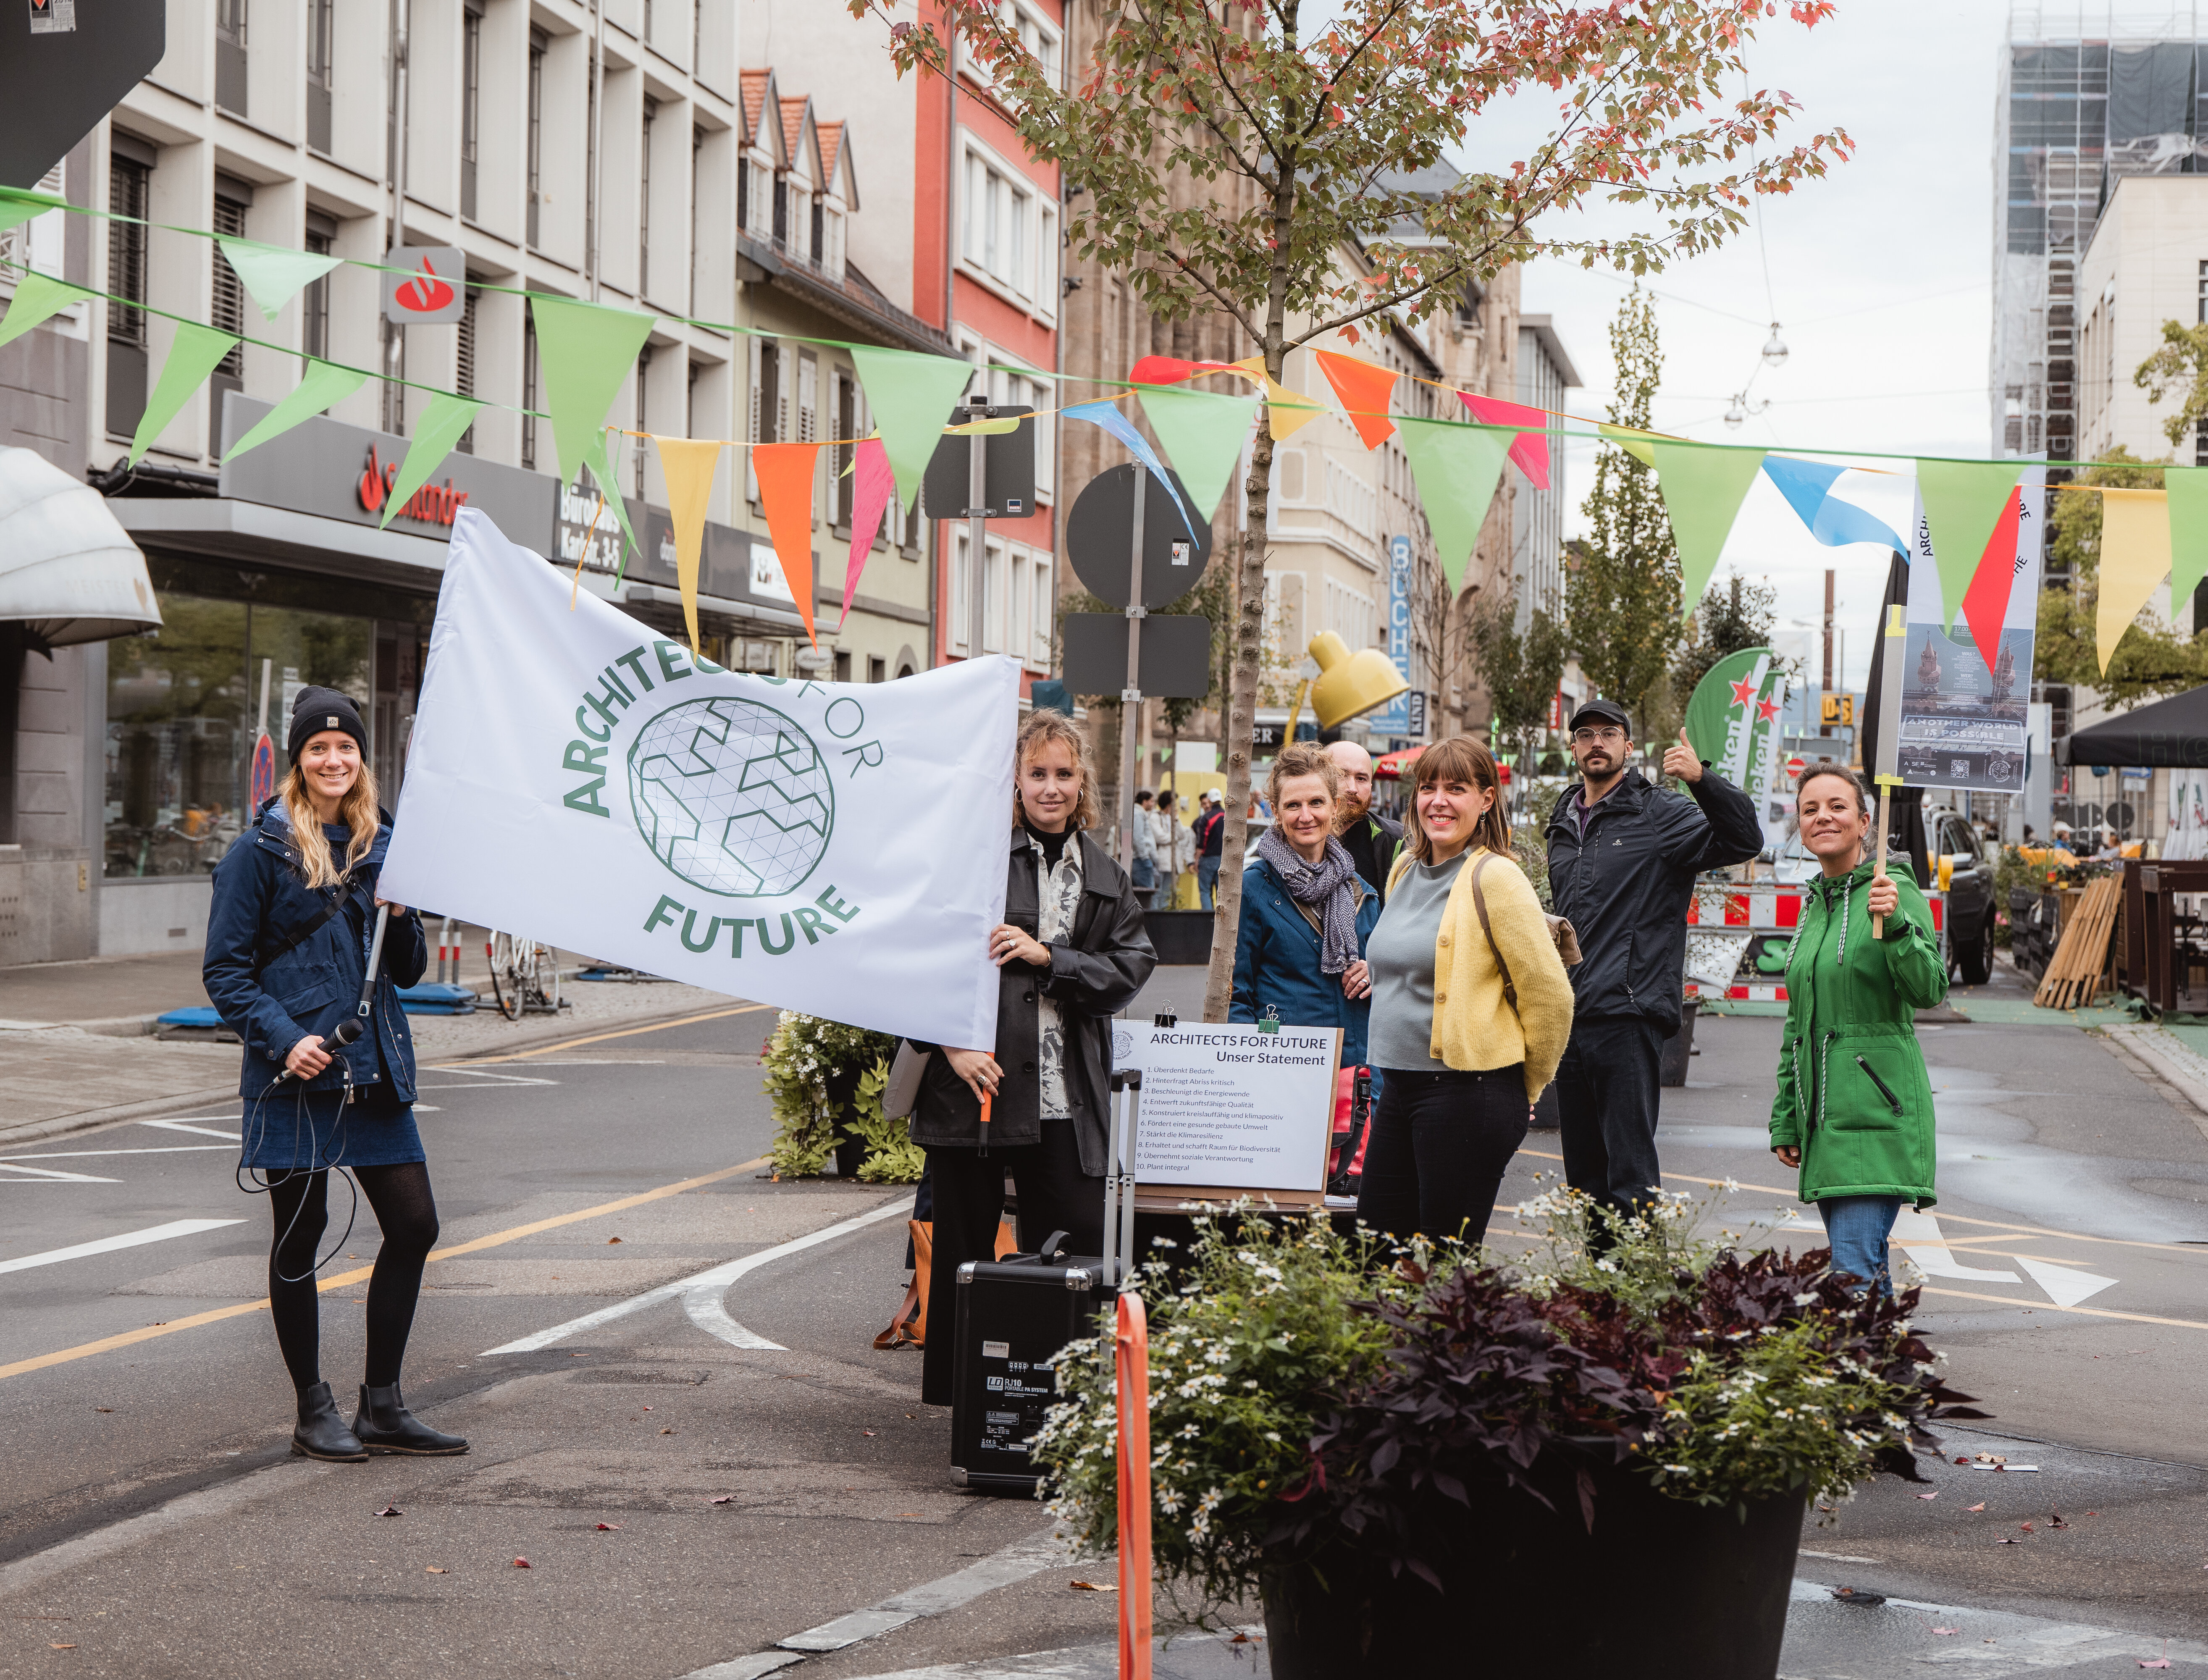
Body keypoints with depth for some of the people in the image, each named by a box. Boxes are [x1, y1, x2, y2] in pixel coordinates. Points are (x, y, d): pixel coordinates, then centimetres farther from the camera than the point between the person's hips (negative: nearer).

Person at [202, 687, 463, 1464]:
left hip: (373, 1070, 5)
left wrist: (400, 915, -4)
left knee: (414, 1225, 3)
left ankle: (382, 1406, 14)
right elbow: (225, 969, -6)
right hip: (296, 1076, -5)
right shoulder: (263, 849, -3)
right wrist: (283, 1038, -18)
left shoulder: (382, 846, 12)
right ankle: (314, 1414, 13)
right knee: (300, 1239, 2)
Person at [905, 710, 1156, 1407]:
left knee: (1077, 1248, 0)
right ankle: (957, 1397, 17)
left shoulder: (1106, 878, 13)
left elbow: (1130, 968, 5)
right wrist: (949, 1041, -12)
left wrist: (1047, 957, -9)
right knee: (964, 1251, 6)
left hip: (1066, 1103, 3)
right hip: (975, 1084, -3)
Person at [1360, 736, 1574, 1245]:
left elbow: (1550, 995, -11)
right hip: (1398, 1088, 8)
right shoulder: (1406, 868, 12)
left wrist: (1524, 1090, -1)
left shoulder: (1495, 878, -11)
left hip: (1469, 1093, -8)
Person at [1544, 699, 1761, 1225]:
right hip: (1569, 1019, 7)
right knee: (1584, 1176, 10)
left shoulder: (1659, 815, -1)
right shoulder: (1564, 826, 19)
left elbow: (1744, 842, -16)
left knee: (1631, 1175, -11)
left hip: (1628, 1014, -7)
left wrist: (1703, 780, -29)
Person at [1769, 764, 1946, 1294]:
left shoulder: (1894, 891, -6)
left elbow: (1929, 991, -17)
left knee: (1855, 1270, -16)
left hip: (1877, 1109, -7)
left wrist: (1895, 925, -32)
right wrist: (1785, 1120, 19)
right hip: (1824, 1116, 7)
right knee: (1867, 1271, 10)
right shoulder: (1814, 903, 16)